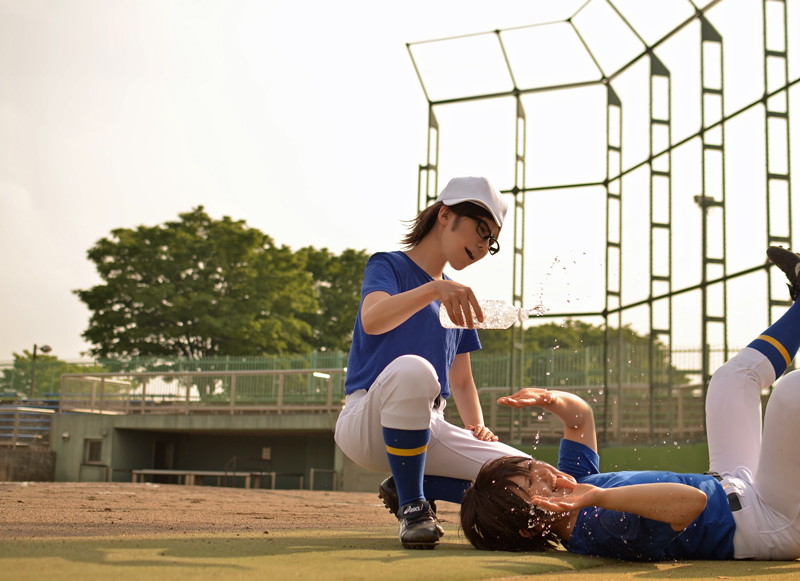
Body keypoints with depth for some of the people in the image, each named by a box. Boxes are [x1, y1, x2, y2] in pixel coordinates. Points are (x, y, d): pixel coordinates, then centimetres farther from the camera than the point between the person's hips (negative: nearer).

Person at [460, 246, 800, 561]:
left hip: (732, 485, 9)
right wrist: (600, 497, -54)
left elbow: (580, 414, 5)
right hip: (770, 522, -8)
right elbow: (691, 501, -50)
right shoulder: (611, 528, -34)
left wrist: (551, 400, -18)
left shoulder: (575, 485, -5)